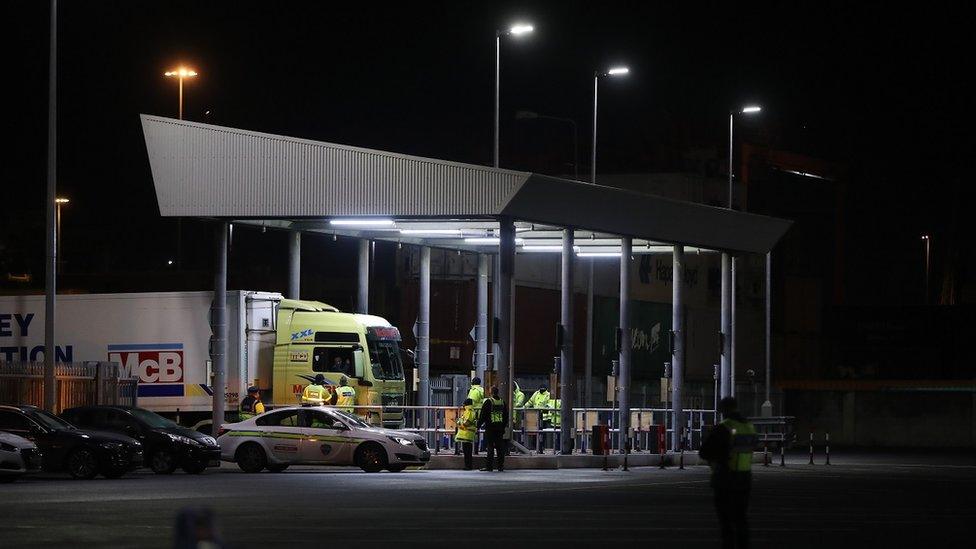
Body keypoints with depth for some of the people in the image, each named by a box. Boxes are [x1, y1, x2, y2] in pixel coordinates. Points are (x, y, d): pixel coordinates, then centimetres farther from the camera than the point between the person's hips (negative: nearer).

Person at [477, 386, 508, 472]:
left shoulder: (488, 402, -8)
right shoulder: (502, 402, 9)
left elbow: (482, 415, -8)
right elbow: (506, 416, 16)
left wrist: (478, 425, 2)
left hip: (490, 428, -5)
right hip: (500, 428, 5)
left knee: (490, 447, -4)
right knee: (500, 447, 7)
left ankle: (489, 466, -6)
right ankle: (501, 466, 8)